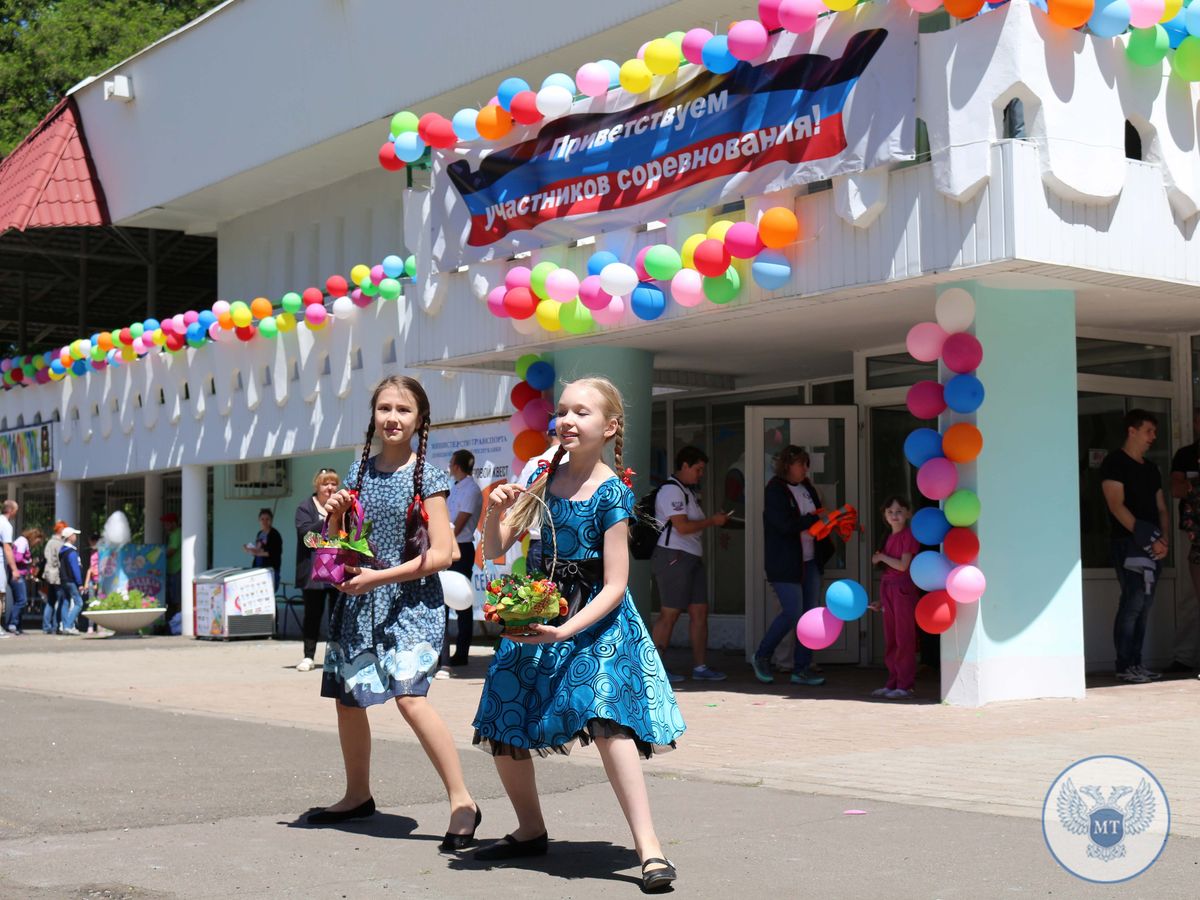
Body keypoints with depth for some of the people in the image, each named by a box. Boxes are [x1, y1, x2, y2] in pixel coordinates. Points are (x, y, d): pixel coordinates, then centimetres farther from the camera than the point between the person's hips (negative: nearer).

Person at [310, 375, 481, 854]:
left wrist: (380, 576, -19)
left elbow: (440, 554, -12)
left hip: (410, 601, -6)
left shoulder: (427, 479, -6)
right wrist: (333, 515, -5)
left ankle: (462, 801, -16)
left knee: (409, 696, -22)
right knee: (347, 698, 12)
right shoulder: (359, 471, 9)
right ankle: (358, 795, 33)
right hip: (358, 600, 6)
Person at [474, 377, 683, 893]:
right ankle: (531, 832, 29)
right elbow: (494, 552, 5)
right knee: (501, 729, 7)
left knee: (606, 720, -27)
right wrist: (496, 512, -14)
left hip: (596, 619, -6)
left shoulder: (611, 494, -12)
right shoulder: (544, 478, 3)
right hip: (539, 614, 6)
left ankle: (649, 848, -23)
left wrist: (567, 630, -26)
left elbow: (614, 586, -15)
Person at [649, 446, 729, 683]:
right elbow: (682, 526, -19)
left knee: (700, 612, 6)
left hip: (692, 558, 10)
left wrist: (714, 521, 11)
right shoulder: (671, 490, -11)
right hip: (674, 557, -10)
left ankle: (700, 667, 9)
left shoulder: (687, 491, 21)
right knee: (670, 614, -6)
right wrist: (712, 521, -10)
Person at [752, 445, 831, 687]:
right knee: (792, 614, -9)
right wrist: (817, 519, -20)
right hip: (785, 564, -7)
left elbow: (818, 513, 18)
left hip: (810, 561, 7)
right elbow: (786, 524, -20)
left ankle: (801, 669, 10)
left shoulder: (807, 488, 13)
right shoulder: (775, 490, -10)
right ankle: (762, 657, 12)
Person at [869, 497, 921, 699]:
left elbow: (903, 565, -17)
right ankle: (893, 682, 18)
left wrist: (881, 557, -5)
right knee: (890, 639, 11)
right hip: (888, 588, 8)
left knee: (904, 638, -5)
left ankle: (905, 686, -2)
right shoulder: (890, 537, 15)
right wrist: (881, 601, 16)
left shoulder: (909, 535, -8)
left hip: (904, 589, -8)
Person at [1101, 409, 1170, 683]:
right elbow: (1117, 506, -11)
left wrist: (1163, 538, 0)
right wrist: (1147, 538, -15)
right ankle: (1124, 666, -8)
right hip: (1129, 543, -7)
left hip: (1153, 546, 7)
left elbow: (1161, 508, 19)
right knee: (1133, 602, -12)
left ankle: (1136, 663, 10)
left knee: (1144, 605, 6)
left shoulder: (1151, 468, 20)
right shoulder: (1114, 463, -3)